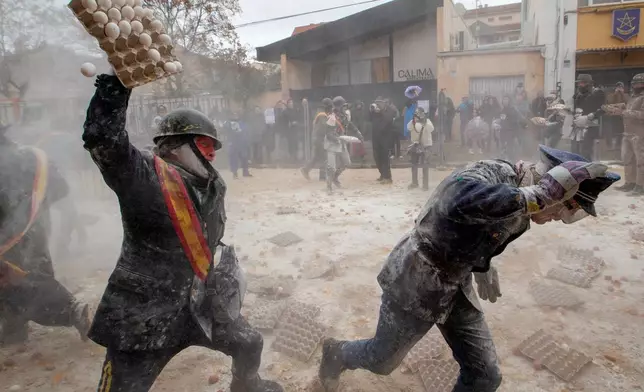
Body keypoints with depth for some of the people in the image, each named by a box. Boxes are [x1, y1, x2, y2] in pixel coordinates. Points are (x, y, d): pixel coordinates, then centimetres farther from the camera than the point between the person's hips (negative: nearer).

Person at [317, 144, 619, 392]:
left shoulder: (522, 205, 1)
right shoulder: (493, 174, -27)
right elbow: (460, 203, -52)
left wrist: (483, 269, 13)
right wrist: (538, 194, -52)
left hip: (456, 289, 8)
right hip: (414, 283, -7)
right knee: (381, 361, 14)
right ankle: (335, 354, 47)